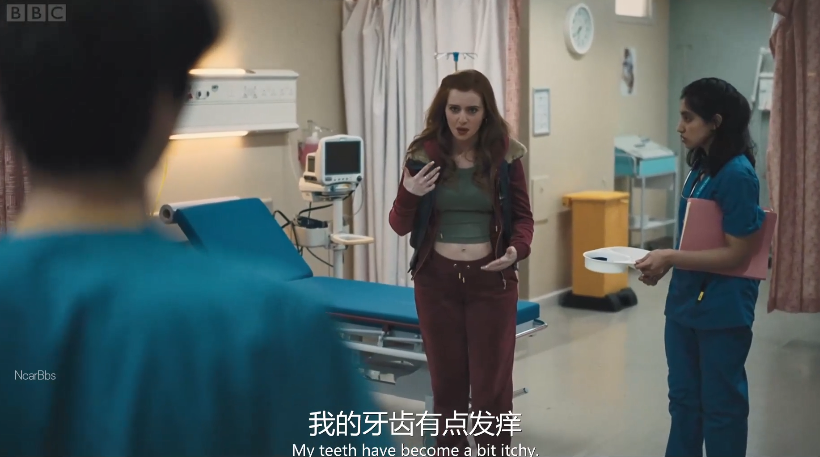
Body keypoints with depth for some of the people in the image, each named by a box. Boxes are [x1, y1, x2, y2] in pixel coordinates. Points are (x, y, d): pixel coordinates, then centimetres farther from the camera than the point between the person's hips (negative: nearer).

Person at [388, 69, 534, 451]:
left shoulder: (505, 154, -5)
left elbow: (523, 216, 3)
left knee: (492, 382, 4)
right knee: (446, 378, 12)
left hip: (492, 280, -1)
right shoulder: (423, 153, -4)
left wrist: (517, 249, -17)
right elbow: (400, 226, 1)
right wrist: (408, 195, -20)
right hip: (437, 279, 1)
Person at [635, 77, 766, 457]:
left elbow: (738, 253, -21)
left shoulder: (737, 175, -19)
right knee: (684, 398, 19)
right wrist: (665, 263, 2)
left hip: (722, 308, -8)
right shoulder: (701, 168, 6)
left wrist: (670, 258, -22)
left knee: (721, 403, 8)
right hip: (685, 301, 8)